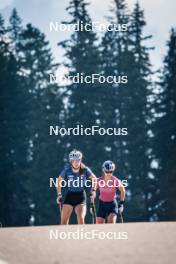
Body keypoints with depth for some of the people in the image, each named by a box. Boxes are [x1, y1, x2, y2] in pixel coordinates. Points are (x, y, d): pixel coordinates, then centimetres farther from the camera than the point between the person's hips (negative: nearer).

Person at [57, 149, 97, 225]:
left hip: (81, 196, -1)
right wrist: (59, 194, 2)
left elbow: (94, 179, 6)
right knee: (64, 221, -6)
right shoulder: (67, 170, -12)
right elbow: (59, 181, 5)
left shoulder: (85, 170, -12)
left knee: (81, 220, -18)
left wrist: (93, 190, -4)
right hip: (69, 196, 1)